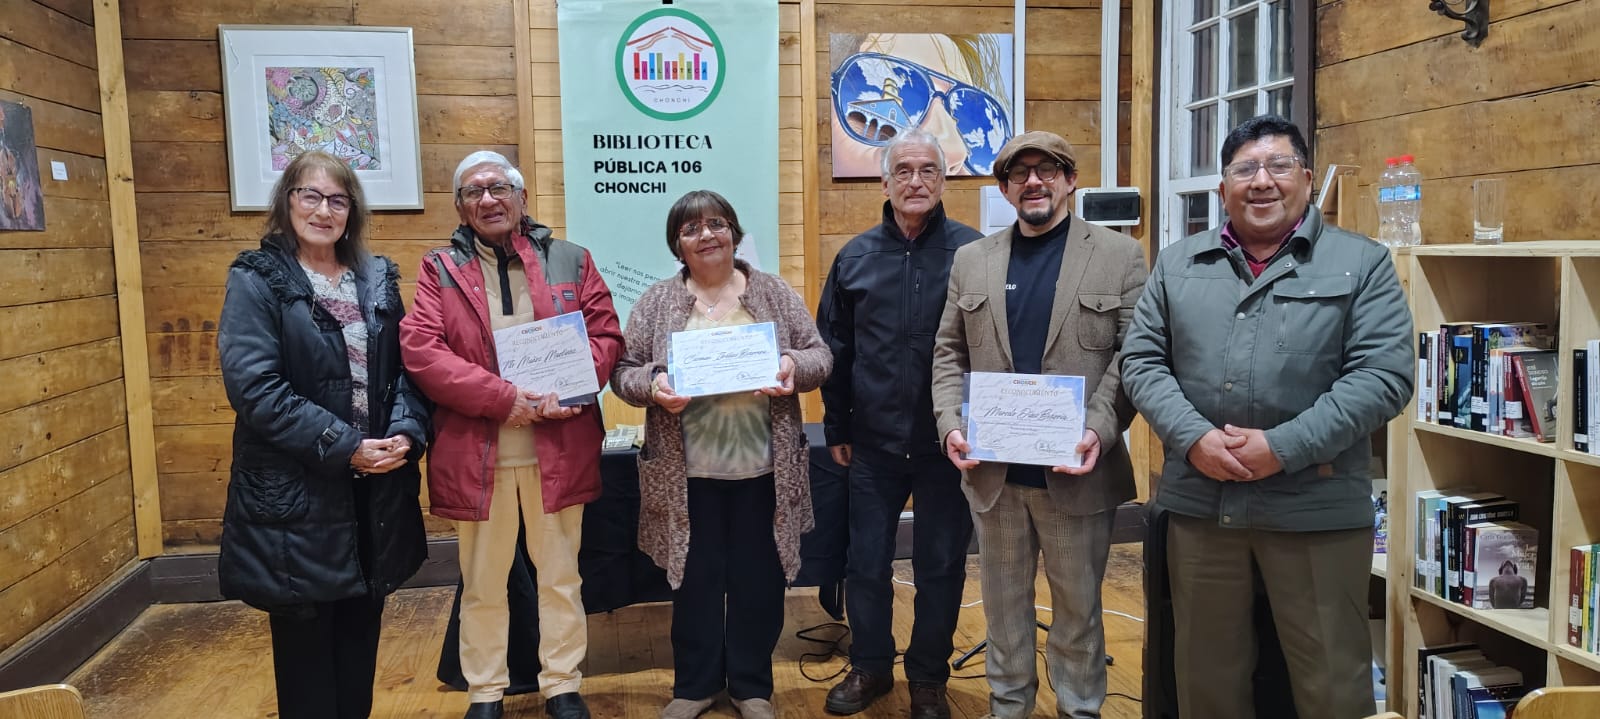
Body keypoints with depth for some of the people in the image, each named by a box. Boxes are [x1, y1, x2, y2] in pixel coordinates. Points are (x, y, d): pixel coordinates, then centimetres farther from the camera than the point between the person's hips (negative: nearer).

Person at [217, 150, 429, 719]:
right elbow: (254, 386, -15)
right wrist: (343, 446, -19)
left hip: (377, 489, 5)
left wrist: (406, 432, -11)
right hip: (297, 493, -4)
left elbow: (406, 367, 8)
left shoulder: (378, 280, 10)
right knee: (306, 637, 6)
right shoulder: (257, 282, -5)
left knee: (361, 630, 14)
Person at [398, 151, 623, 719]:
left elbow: (605, 335, 2)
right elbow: (421, 351, -9)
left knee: (561, 576, 12)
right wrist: (503, 398, -18)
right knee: (482, 584, 13)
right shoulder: (440, 270, 3)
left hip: (558, 448, 1)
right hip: (476, 452, 0)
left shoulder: (570, 261, 6)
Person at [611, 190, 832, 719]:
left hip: (763, 467, 1)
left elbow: (819, 356, 5)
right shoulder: (657, 303, 3)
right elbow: (624, 372, 4)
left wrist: (794, 365, -16)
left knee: (759, 580, 10)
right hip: (687, 472, 0)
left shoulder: (774, 293, 4)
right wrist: (652, 385, -17)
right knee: (695, 580, 11)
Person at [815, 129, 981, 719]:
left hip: (948, 442, -2)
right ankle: (870, 666, 32)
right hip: (873, 442, 2)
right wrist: (836, 427, 8)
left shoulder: (973, 251, -5)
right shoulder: (855, 257, 4)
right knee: (866, 563, 11)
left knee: (941, 566, 10)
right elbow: (834, 348, 9)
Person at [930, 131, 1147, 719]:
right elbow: (949, 352, 9)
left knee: (1078, 606, 12)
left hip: (1076, 473, -2)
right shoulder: (971, 260, 9)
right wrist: (951, 425, -6)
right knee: (1003, 604, 15)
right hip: (993, 471, 3)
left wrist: (1099, 430, -17)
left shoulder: (1120, 256, 0)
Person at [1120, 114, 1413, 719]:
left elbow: (1383, 375, -9)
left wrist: (1283, 448, -17)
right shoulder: (1178, 264, 9)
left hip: (1317, 507, -2)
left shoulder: (1361, 263, 0)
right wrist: (1194, 438, -11)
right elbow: (1142, 360, 5)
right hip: (1198, 501, 3)